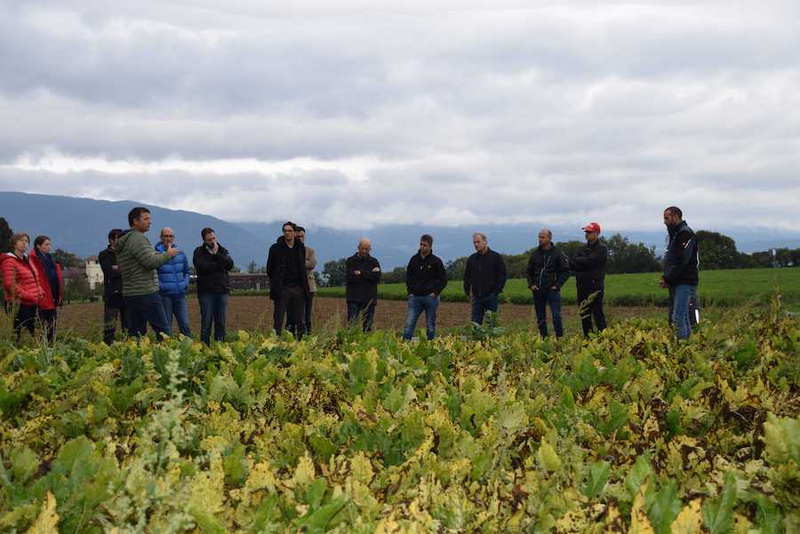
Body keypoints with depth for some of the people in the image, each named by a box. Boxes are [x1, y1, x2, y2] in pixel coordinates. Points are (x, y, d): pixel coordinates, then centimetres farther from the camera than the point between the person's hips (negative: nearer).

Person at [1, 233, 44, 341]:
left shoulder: (27, 260, 18)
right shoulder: (9, 261, -9)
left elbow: (35, 280, 28)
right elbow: (9, 284, -18)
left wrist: (39, 291, 9)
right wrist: (26, 295, -18)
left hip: (32, 304, 9)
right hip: (19, 304, -9)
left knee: (31, 333, 11)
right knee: (19, 335, -9)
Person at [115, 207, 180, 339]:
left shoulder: (123, 241, 17)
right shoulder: (138, 239, -13)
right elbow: (151, 262, -21)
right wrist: (168, 254, -6)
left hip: (129, 294, 9)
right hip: (146, 293, -9)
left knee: (135, 332, 10)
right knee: (162, 330, -6)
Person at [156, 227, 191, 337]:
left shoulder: (180, 254, 12)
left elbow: (186, 271, 25)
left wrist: (186, 283, 10)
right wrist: (159, 285, -13)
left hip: (180, 295, 4)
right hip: (164, 296, -4)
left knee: (185, 324, 1)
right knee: (166, 327, 2)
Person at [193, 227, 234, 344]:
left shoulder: (222, 251, 15)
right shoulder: (199, 252, 4)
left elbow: (230, 264, -2)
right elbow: (201, 267, -14)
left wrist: (216, 254, -9)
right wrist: (219, 265, -5)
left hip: (222, 290, 4)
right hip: (206, 291, -3)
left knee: (221, 322, 5)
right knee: (206, 322, -4)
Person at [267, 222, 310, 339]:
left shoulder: (301, 248, 10)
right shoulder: (276, 248, 1)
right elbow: (270, 268, 6)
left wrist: (304, 286, 12)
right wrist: (276, 283, 6)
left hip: (298, 288, 3)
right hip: (282, 288, -3)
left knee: (300, 320, 6)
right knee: (278, 319, -3)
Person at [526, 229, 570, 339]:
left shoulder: (557, 253, -3)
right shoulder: (535, 253, 7)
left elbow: (566, 271, -1)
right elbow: (529, 271, 17)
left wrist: (558, 285, -8)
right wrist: (531, 284, 4)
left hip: (552, 289, -4)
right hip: (538, 290, 4)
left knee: (556, 316, -10)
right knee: (540, 318, 9)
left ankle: (560, 338, -4)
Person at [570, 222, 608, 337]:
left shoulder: (601, 249, -3)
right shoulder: (584, 249, 18)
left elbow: (589, 261, -17)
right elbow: (571, 263, 6)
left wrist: (577, 261, -1)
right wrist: (583, 262, -10)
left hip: (595, 286, -7)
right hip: (582, 286, 7)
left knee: (597, 314, -9)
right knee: (584, 315, 9)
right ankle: (588, 338, 16)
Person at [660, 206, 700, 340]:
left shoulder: (685, 234, -11)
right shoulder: (675, 234, 21)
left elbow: (681, 261, -19)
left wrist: (667, 279, -14)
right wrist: (665, 278, 6)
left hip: (685, 282, -10)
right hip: (677, 283, 10)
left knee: (678, 317, -16)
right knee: (684, 318, 12)